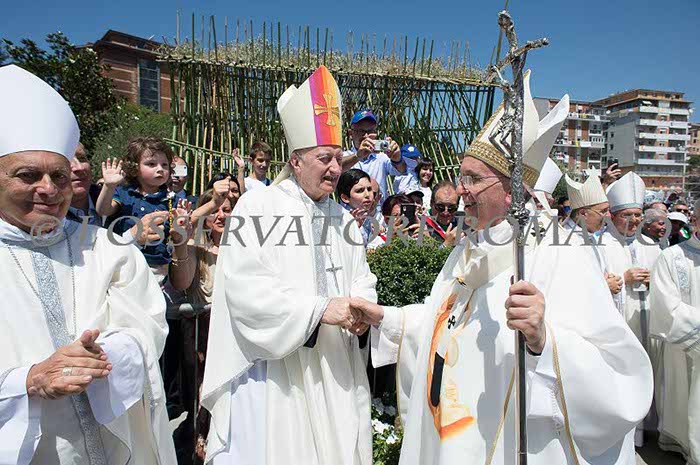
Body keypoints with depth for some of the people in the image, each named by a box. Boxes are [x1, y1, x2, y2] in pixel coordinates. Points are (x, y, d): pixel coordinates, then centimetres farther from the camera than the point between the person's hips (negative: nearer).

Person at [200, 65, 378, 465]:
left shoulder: (343, 219, 12)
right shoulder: (258, 207, -8)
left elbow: (361, 280, 11)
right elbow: (244, 287, -17)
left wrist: (360, 311, -12)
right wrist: (320, 310, -20)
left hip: (336, 369, 6)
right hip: (275, 369, -5)